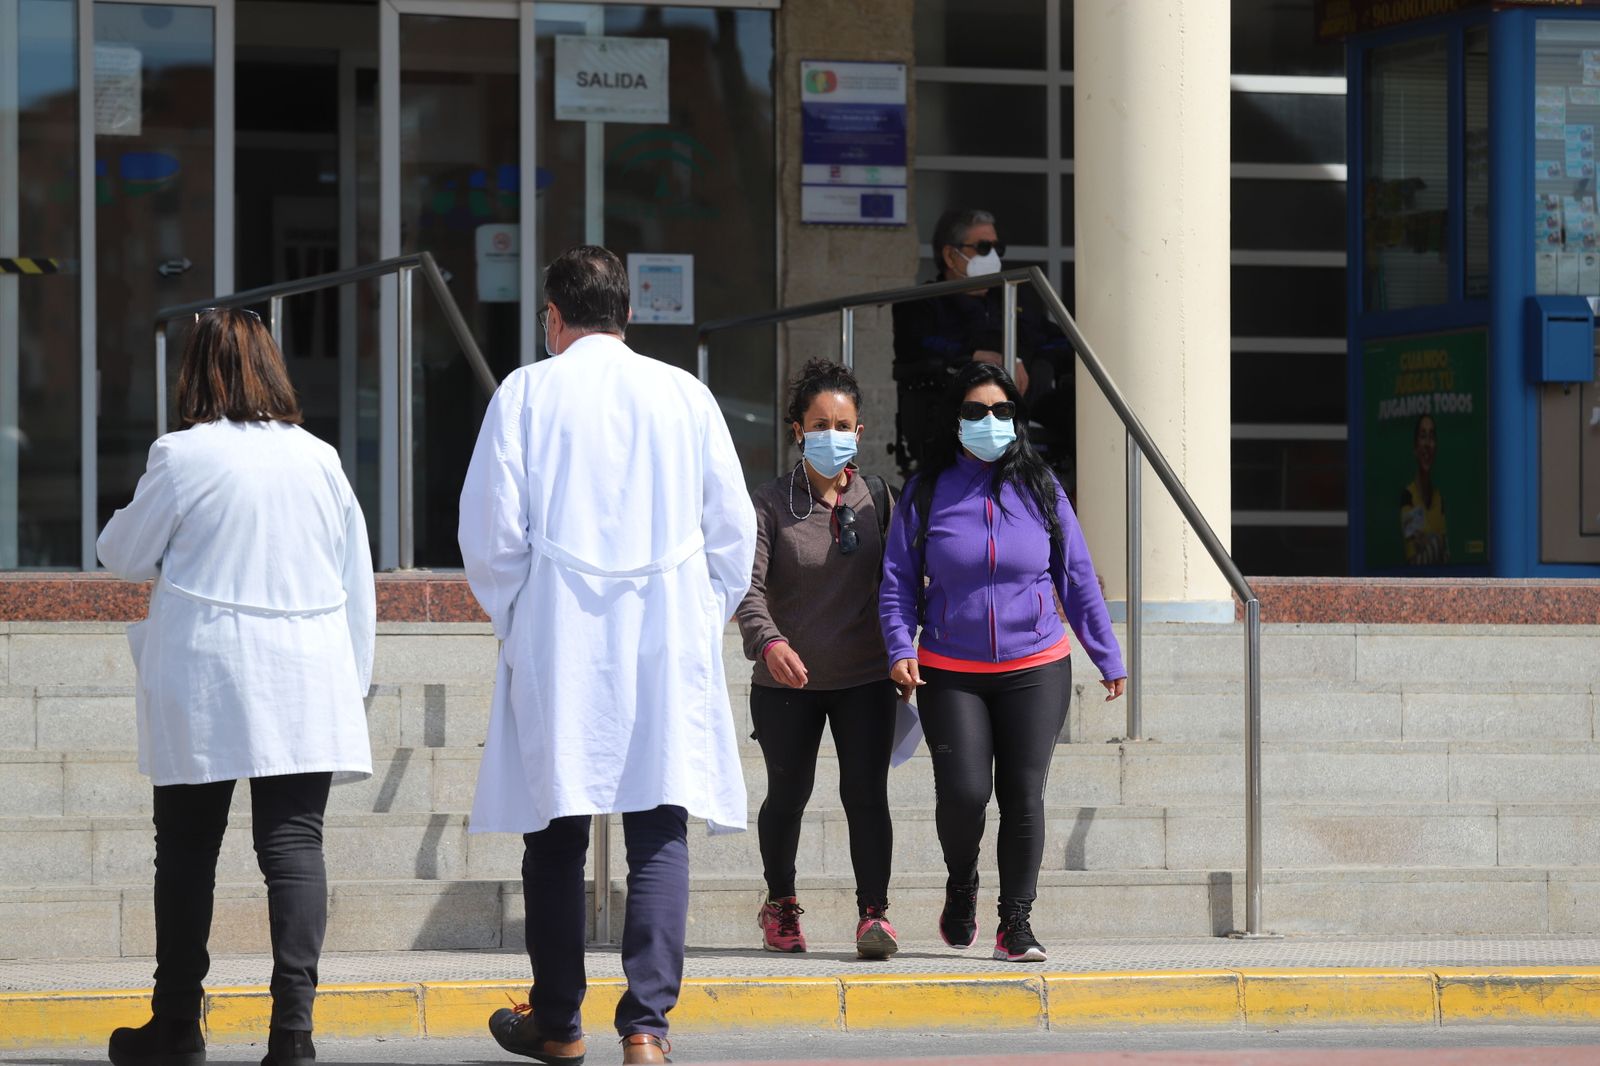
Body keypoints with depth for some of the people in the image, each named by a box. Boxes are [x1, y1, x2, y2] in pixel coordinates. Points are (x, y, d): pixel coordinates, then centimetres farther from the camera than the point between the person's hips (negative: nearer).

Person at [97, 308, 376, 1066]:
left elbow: (122, 554, 5)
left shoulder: (182, 457, -7)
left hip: (203, 688, -2)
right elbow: (358, 583, 10)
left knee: (188, 848, 8)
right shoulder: (318, 458, 4)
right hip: (304, 685, 2)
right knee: (294, 844, -1)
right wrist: (352, 679, 17)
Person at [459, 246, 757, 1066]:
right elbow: (734, 530, 7)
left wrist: (510, 616, 12)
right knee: (659, 834, 0)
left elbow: (490, 531, -4)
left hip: (557, 647, -1)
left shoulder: (527, 393, -2)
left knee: (557, 835, 9)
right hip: (669, 648, 1)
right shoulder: (686, 395, 4)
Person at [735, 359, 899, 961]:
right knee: (788, 796, 10)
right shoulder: (771, 504, -7)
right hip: (787, 681, -1)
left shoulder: (874, 497, 3)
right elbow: (749, 585, -17)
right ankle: (780, 905, 31)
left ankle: (874, 913, -10)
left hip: (864, 679, 1)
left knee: (866, 793, -10)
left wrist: (900, 655, 11)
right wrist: (768, 641, -36)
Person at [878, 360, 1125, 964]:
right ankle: (961, 887, 18)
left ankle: (1016, 921, 7)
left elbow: (1078, 580, 10)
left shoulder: (1039, 489, 6)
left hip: (1035, 670, 1)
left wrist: (1108, 659, 10)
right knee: (963, 793, -12)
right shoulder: (927, 494, 4)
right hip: (950, 673, -1)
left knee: (1023, 794, -4)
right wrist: (900, 649, -8)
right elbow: (898, 581, 7)